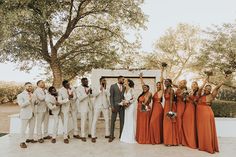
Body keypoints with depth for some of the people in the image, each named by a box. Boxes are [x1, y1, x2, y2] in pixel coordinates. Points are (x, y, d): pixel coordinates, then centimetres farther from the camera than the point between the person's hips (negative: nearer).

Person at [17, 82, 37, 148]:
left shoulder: (32, 95, 10)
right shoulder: (20, 95, -6)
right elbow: (21, 105, -17)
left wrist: (36, 102, -5)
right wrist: (29, 100, -30)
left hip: (32, 114, 6)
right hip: (25, 114, -6)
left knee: (32, 127, 14)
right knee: (23, 128, 1)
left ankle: (30, 138, 29)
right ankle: (23, 142, 10)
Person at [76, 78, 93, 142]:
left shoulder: (88, 87, 3)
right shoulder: (78, 89, -10)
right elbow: (80, 98, -18)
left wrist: (91, 92, -11)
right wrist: (86, 93, -27)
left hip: (90, 106, 5)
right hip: (83, 107, -5)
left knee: (91, 120, 11)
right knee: (83, 122, -1)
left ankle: (90, 134, 26)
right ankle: (83, 136, 13)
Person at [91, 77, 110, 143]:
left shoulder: (106, 88, 7)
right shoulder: (96, 87, 1)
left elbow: (108, 95, -4)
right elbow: (94, 94, -18)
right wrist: (100, 89, -22)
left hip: (105, 105, 3)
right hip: (97, 106, -3)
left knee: (107, 120, 9)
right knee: (94, 120, -4)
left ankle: (107, 134, 24)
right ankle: (93, 136, 3)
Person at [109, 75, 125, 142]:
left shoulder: (124, 87, 11)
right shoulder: (113, 86, -1)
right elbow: (111, 97, -5)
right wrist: (112, 106, -11)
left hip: (122, 106, 4)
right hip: (115, 106, -4)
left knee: (122, 120, 7)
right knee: (113, 121, 0)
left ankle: (121, 135, 18)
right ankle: (111, 136, 9)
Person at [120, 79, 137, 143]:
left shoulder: (131, 89, -8)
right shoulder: (125, 90, 13)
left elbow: (134, 99, -11)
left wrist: (128, 102, -14)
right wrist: (124, 102, -2)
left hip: (131, 106, -7)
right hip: (126, 106, 7)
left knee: (131, 120, -3)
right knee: (126, 121, 8)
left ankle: (131, 138, 6)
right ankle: (126, 137, 16)